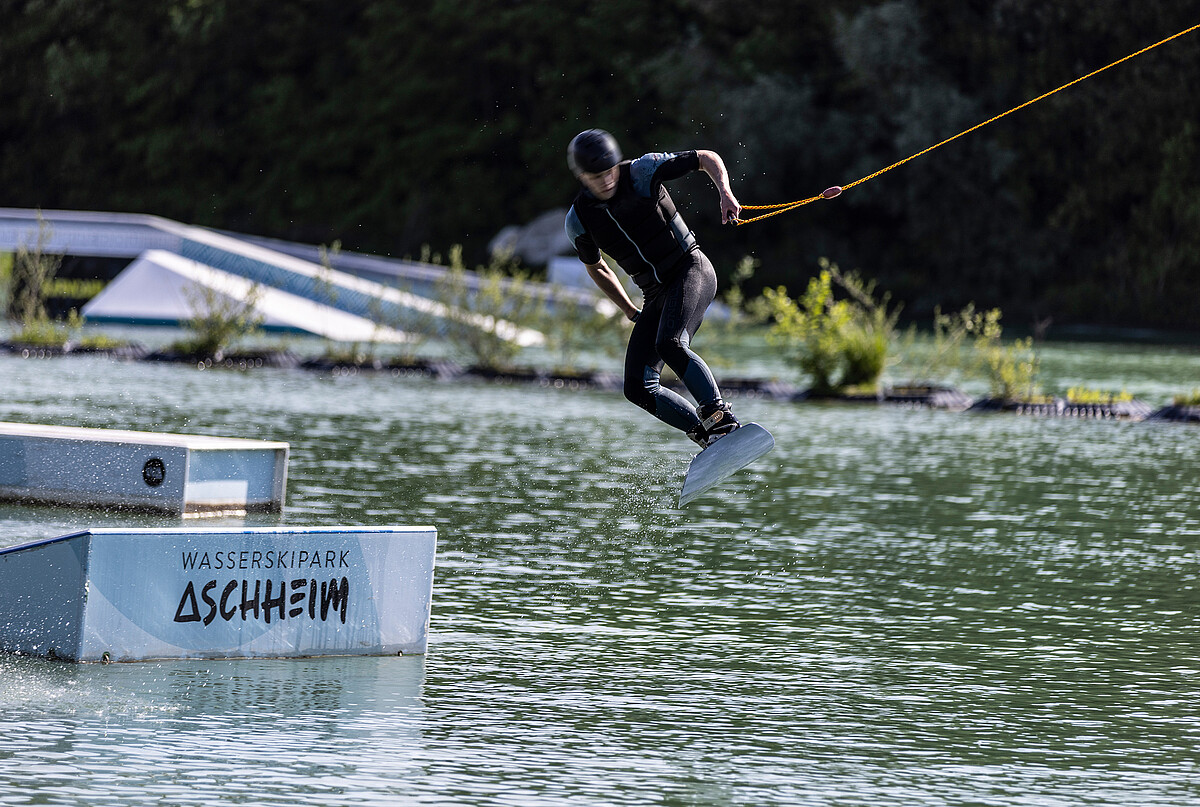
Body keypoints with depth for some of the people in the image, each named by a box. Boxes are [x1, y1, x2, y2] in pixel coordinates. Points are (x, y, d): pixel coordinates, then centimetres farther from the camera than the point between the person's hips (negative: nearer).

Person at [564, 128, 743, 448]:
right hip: (655, 296, 5)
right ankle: (708, 435, -5)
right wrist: (631, 312, 18)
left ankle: (723, 420, -34)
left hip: (691, 270, -5)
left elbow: (707, 158, -2)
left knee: (669, 344, -33)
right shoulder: (578, 221, 0)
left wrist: (725, 193, -20)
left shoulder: (641, 172, -11)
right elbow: (596, 268, 20)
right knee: (639, 389, -9)